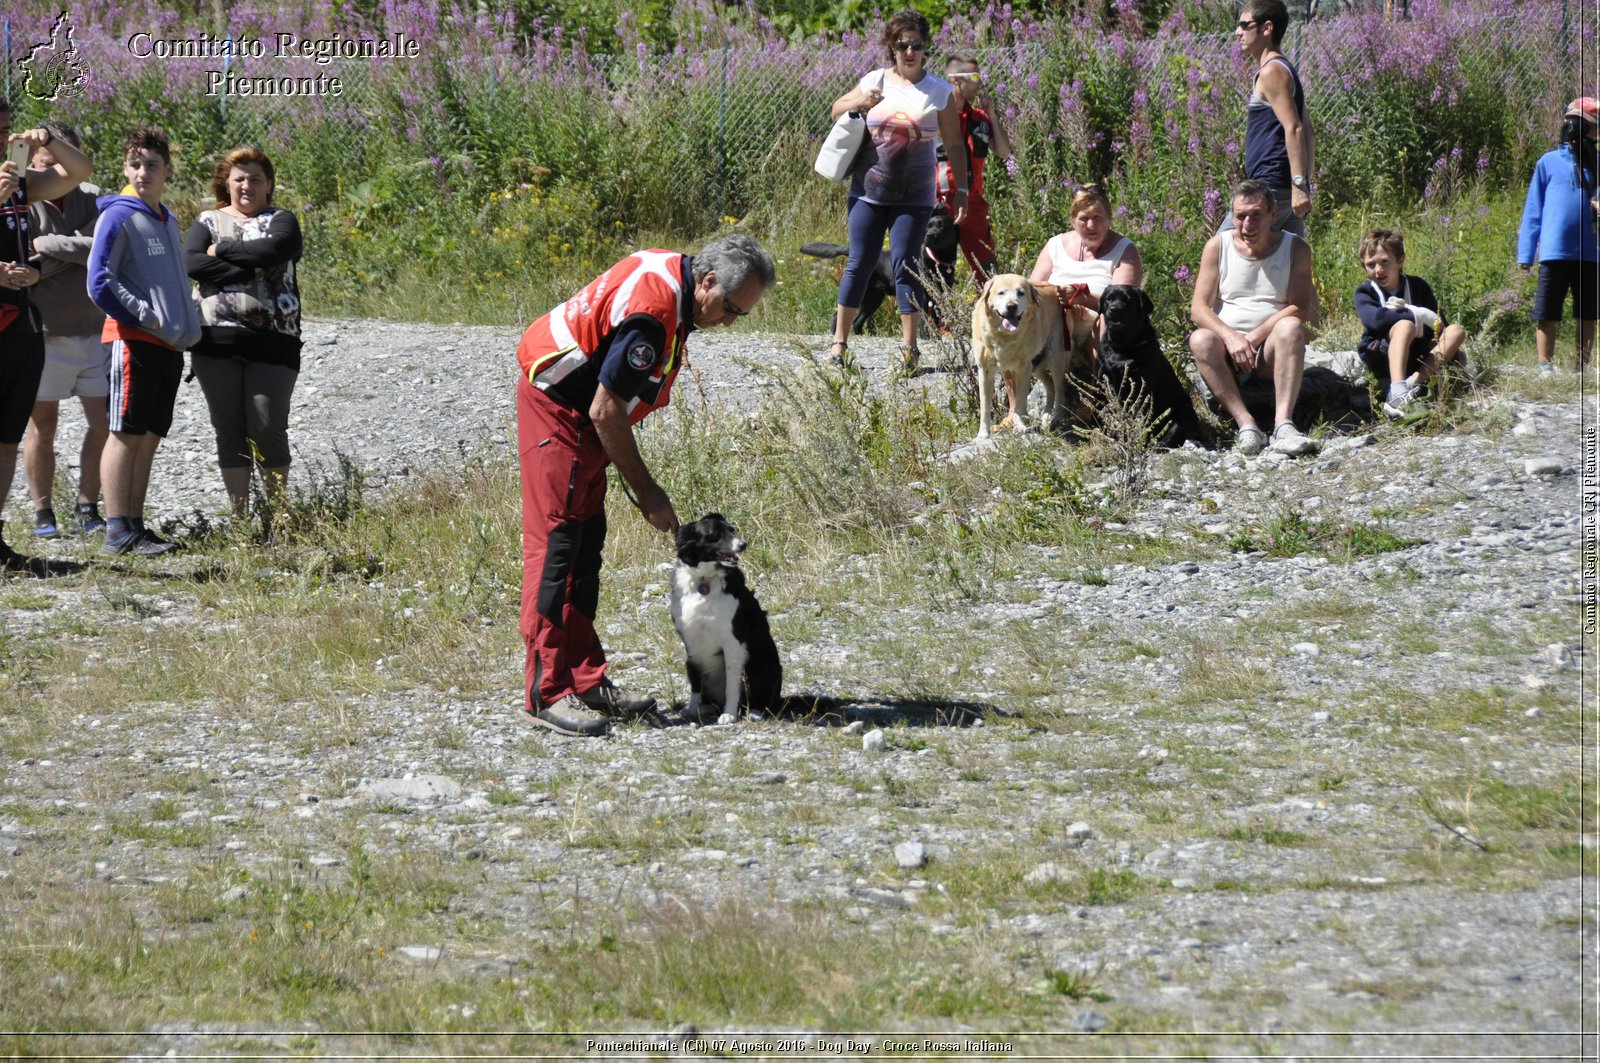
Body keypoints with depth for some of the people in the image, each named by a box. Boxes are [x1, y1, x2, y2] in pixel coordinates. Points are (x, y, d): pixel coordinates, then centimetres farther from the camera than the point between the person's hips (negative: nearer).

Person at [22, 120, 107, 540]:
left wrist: (49, 245, -11)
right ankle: (43, 512, 12)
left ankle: (88, 508, 14)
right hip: (45, 333, -3)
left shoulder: (92, 199, 7)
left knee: (104, 422, 2)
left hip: (94, 331, 3)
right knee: (43, 423, 4)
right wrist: (75, 251, -12)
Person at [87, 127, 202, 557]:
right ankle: (118, 532, -10)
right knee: (127, 434, -9)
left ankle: (136, 526, 13)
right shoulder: (119, 216, -8)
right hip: (135, 341, -8)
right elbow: (99, 282, -15)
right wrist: (147, 317, -14)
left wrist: (185, 330, 14)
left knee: (150, 438, 9)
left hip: (168, 344, 8)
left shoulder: (167, 220, 17)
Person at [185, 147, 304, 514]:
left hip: (272, 342, -1)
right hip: (218, 342, 1)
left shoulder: (281, 221, 10)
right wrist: (249, 269, -11)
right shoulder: (208, 222, 12)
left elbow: (274, 250, -13)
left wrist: (222, 251, -6)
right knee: (230, 431, 4)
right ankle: (239, 517, 10)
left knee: (268, 429, -6)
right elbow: (190, 263, -7)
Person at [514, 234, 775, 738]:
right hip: (557, 407, -11)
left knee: (586, 543, 9)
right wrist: (647, 492, -16)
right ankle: (549, 692, -16)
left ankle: (585, 682, 12)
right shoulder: (651, 313, -29)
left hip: (578, 411, 11)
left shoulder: (672, 272, 2)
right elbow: (606, 413, -25)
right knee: (556, 541, -13)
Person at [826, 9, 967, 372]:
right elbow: (836, 110, 14)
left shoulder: (939, 92, -1)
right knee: (859, 263, 2)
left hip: (913, 197, -2)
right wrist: (858, 102, -9)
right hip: (868, 191, 2)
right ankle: (839, 341, 10)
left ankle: (909, 348, -2)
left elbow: (954, 144, 2)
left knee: (905, 265, -7)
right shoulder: (874, 82, 3)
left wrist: (961, 189, -4)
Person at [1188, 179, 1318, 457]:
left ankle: (1284, 424, -45)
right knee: (1200, 340, -31)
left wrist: (1254, 337, -19)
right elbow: (1199, 308, -2)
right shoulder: (1217, 246, 5)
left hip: (1270, 350, -1)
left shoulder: (1295, 248, 2)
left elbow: (1299, 308, -8)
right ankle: (1246, 424, -42)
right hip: (1228, 345, 1)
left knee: (1290, 327, -32)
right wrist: (1231, 337, -21)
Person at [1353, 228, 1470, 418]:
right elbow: (1373, 319, -22)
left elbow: (1438, 324, 8)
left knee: (1457, 331, -16)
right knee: (1405, 325, -31)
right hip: (1381, 358, -4)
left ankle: (1414, 381, -38)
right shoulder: (1364, 293, -1)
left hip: (1415, 356, 4)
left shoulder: (1418, 287, 9)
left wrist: (1451, 350, -9)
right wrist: (1418, 315, -23)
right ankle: (1397, 393, -54)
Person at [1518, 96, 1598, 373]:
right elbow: (1533, 210, 5)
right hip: (1555, 253, -3)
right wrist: (1525, 253, 0)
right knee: (1548, 316, 1)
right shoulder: (1549, 162, 5)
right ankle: (1545, 366, 7)